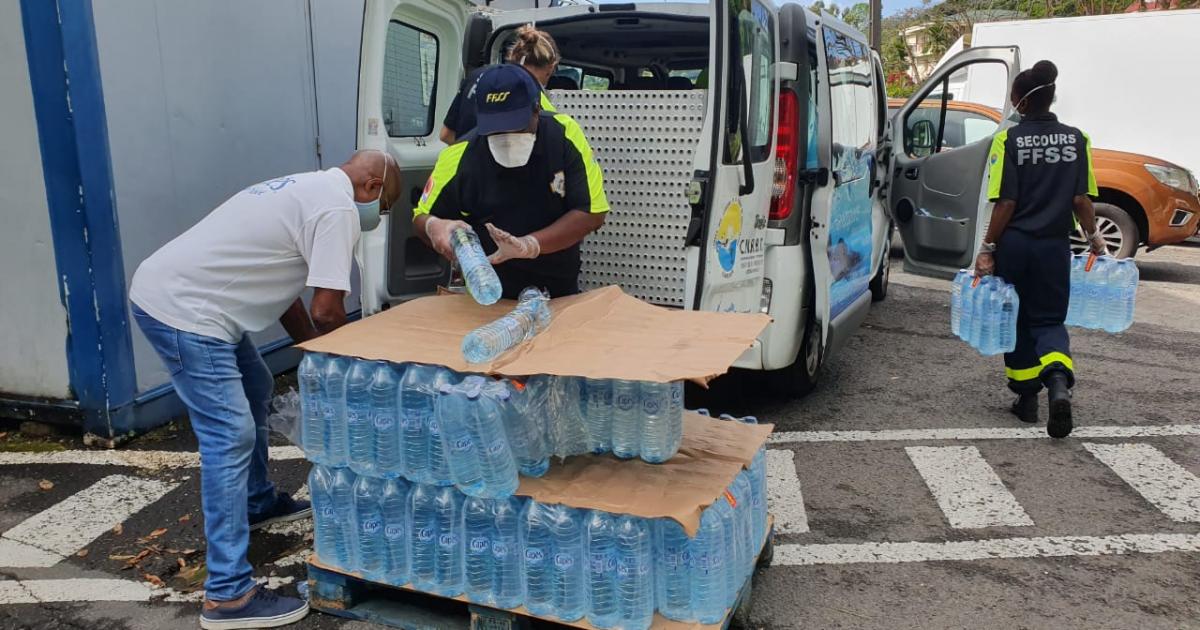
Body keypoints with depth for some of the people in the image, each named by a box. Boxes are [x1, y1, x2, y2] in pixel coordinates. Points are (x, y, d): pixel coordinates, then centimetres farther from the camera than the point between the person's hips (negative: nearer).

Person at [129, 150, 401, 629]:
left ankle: (258, 504, 43)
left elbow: (285, 291, 21)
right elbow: (326, 311, -17)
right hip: (180, 309, -11)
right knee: (230, 437, -11)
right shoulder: (337, 208, -13)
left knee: (253, 391, 25)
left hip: (172, 290, 11)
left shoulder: (307, 189, 18)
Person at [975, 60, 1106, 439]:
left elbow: (1006, 202, -12)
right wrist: (1093, 236, 14)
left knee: (1019, 321, 14)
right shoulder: (1076, 139, 1)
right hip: (1055, 245, 2)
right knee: (1049, 319, 11)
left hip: (1014, 244, -2)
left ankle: (1027, 399, 22)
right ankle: (1059, 385, -17)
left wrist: (988, 247, -6)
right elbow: (1081, 199, 0)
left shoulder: (1009, 139, -8)